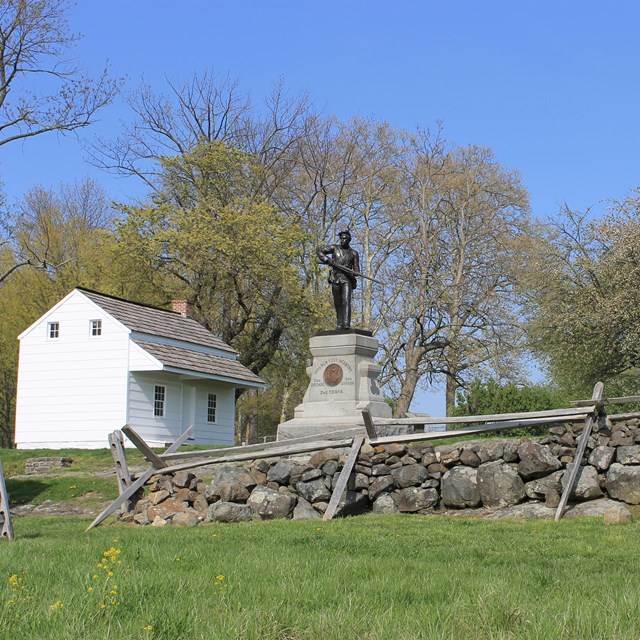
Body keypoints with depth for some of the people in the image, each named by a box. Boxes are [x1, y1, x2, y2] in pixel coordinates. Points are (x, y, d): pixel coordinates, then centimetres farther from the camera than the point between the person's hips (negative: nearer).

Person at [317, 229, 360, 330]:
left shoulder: (354, 253, 9)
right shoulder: (334, 248, 10)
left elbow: (356, 270, 9)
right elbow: (319, 251, 8)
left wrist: (352, 273, -14)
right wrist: (328, 260, -7)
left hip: (347, 280, -2)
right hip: (335, 279, 2)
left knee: (346, 301, -18)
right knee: (337, 303, 5)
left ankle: (346, 323, -27)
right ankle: (340, 324, 14)